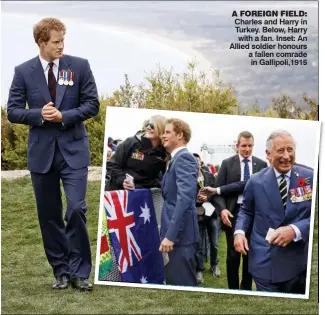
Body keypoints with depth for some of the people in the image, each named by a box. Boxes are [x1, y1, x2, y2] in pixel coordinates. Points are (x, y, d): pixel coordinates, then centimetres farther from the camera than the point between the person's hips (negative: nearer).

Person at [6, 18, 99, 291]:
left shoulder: (79, 66, 0)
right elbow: (13, 111, 2)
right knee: (49, 216, 7)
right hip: (41, 152, 2)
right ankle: (61, 271, 21)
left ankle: (80, 272, 3)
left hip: (74, 150, -2)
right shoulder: (23, 71, 2)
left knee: (76, 209, -12)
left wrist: (64, 116, -15)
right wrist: (39, 114, -16)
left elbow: (92, 104, -1)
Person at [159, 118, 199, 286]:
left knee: (182, 284, -5)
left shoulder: (184, 158, -13)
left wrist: (170, 235, -27)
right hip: (173, 232, 10)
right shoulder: (176, 159, 18)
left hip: (179, 234, -10)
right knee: (173, 283, 17)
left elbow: (185, 198, -24)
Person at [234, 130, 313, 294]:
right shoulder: (256, 182, 0)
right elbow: (246, 210, 13)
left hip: (300, 261, 1)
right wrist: (239, 231, -7)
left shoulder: (310, 178, -4)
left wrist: (295, 230, -22)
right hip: (265, 261, 0)